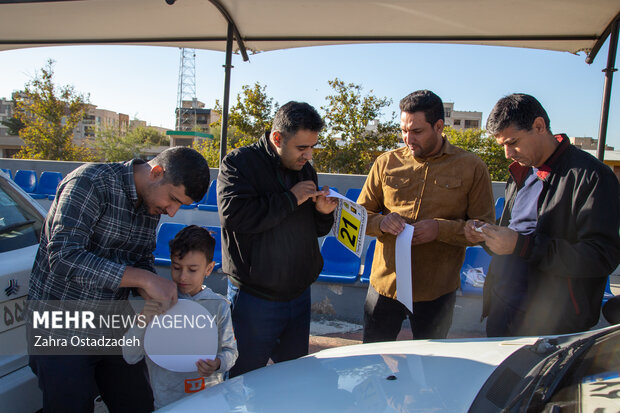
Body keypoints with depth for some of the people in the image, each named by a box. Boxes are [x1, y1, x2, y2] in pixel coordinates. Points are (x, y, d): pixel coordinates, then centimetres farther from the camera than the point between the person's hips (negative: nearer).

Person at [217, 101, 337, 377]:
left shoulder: (306, 170, 10)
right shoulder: (239, 162, -9)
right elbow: (232, 215, -27)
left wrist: (323, 213, -4)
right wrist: (290, 198, -20)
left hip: (299, 294, 6)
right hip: (254, 299, -5)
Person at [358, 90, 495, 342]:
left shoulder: (471, 167, -1)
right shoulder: (386, 163, 4)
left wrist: (441, 229, -18)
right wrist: (381, 222, -14)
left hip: (437, 291, -1)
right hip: (385, 283, 2)